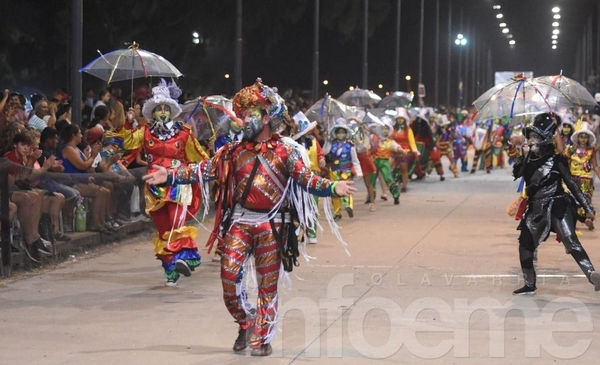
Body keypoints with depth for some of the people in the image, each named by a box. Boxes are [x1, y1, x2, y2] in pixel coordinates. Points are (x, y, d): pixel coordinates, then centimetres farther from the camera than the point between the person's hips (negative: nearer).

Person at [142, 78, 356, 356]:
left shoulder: (285, 152, -2)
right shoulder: (234, 151, 7)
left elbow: (307, 179, -10)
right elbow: (205, 170, 8)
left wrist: (332, 188, -27)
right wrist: (171, 176, 2)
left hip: (272, 225, -2)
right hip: (240, 221, 2)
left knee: (268, 284, 3)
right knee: (229, 274, -8)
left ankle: (261, 337, 13)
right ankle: (245, 323, 15)